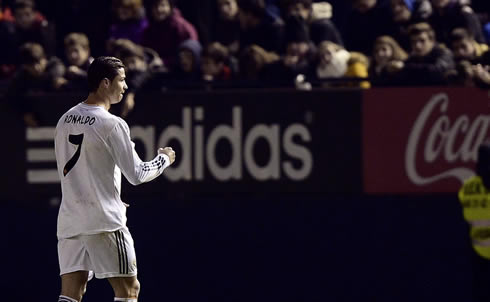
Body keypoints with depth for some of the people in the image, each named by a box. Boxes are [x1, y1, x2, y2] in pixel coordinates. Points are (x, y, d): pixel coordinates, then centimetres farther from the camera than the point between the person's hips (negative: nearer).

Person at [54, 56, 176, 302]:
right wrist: (164, 159, 9)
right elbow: (136, 175, -9)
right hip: (104, 220, -7)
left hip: (69, 218, 7)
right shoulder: (112, 124, -13)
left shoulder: (65, 120, 10)